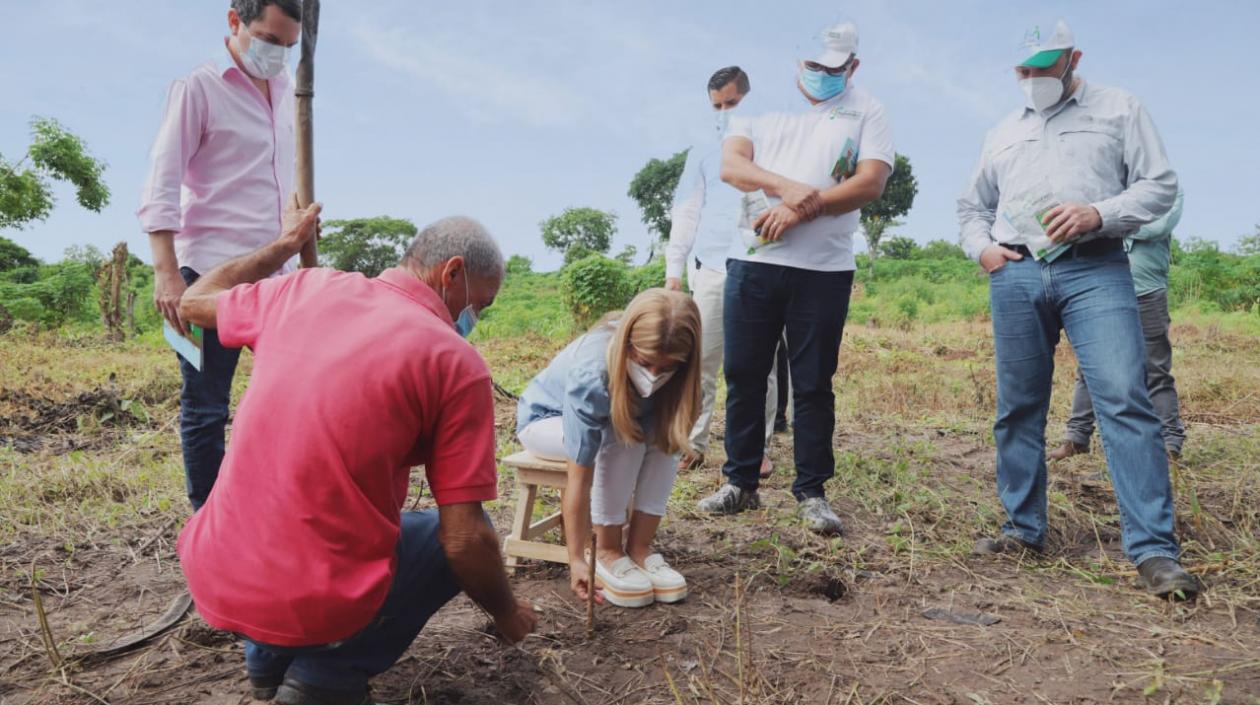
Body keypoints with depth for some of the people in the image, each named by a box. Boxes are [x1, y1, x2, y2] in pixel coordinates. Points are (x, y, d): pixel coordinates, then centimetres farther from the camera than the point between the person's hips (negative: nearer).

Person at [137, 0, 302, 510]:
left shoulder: (285, 91, 15)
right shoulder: (198, 89, -2)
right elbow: (161, 187, -8)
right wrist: (166, 272, -17)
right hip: (212, 274, -6)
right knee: (205, 408, 2)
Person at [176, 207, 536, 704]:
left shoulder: (307, 289, 2)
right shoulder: (456, 363, -12)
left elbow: (194, 303, 24)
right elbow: (465, 540, -12)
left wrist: (285, 245, 34)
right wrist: (507, 613, 8)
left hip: (210, 578, 6)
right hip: (316, 602, -6)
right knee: (462, 534, 17)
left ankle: (269, 657, 29)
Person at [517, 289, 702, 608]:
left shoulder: (665, 370, -25)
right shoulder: (591, 376, -40)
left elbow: (670, 435, -10)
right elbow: (579, 481, -37)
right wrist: (576, 559, -33)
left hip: (608, 420, 5)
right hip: (545, 419, -5)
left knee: (666, 435, -23)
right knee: (619, 439, -33)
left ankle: (639, 548, -15)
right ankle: (607, 552, -18)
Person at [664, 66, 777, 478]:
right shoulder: (702, 154, 17)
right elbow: (686, 213, 11)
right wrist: (673, 270, 5)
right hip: (711, 269, 2)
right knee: (700, 363, 1)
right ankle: (693, 444, 8)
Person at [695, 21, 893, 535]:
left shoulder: (865, 112, 7)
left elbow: (870, 183, -5)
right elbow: (730, 165, -1)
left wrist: (801, 210, -15)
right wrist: (787, 187, -18)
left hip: (825, 269, -2)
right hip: (752, 261, 2)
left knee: (813, 384, 3)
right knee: (743, 375, 5)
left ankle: (811, 492, 13)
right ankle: (740, 482, 17)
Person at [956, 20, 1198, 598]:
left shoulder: (1119, 109, 13)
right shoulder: (1002, 133, 23)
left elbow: (1159, 184, 5)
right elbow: (972, 206, 28)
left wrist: (1099, 214, -13)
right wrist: (981, 248, 8)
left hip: (1094, 270, -3)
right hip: (1015, 274, 4)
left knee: (1125, 400, -14)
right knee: (1018, 409, 4)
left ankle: (1154, 550, -10)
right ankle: (1025, 529, 15)